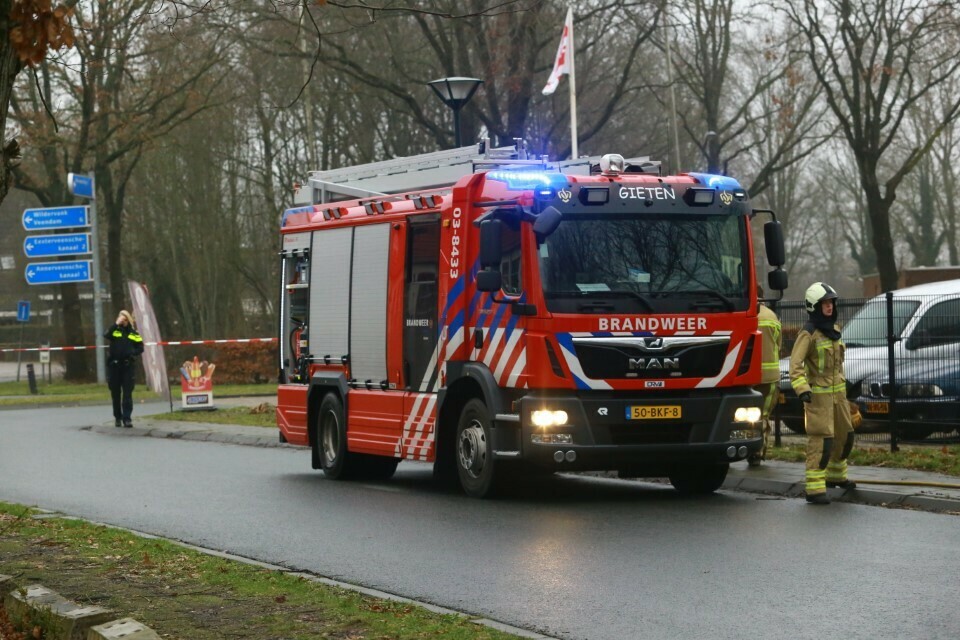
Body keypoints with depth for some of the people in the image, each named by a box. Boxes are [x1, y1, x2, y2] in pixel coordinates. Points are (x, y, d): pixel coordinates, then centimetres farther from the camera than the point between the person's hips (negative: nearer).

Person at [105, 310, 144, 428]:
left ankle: (127, 418, -4)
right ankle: (117, 417, 19)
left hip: (128, 366, 0)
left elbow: (140, 348, 8)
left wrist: (132, 353, -10)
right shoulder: (115, 330, 4)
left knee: (127, 394, -4)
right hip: (114, 365, 0)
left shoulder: (133, 333, 8)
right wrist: (116, 324, -21)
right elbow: (106, 335, -17)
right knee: (115, 393, 8)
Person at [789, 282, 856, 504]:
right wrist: (802, 389, -32)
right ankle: (815, 489, -15)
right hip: (818, 394, -8)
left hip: (838, 392, 8)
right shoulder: (808, 333, -14)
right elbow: (795, 364, -21)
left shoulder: (834, 329, 11)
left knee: (845, 435, 18)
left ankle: (836, 475, 39)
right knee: (821, 441, -13)